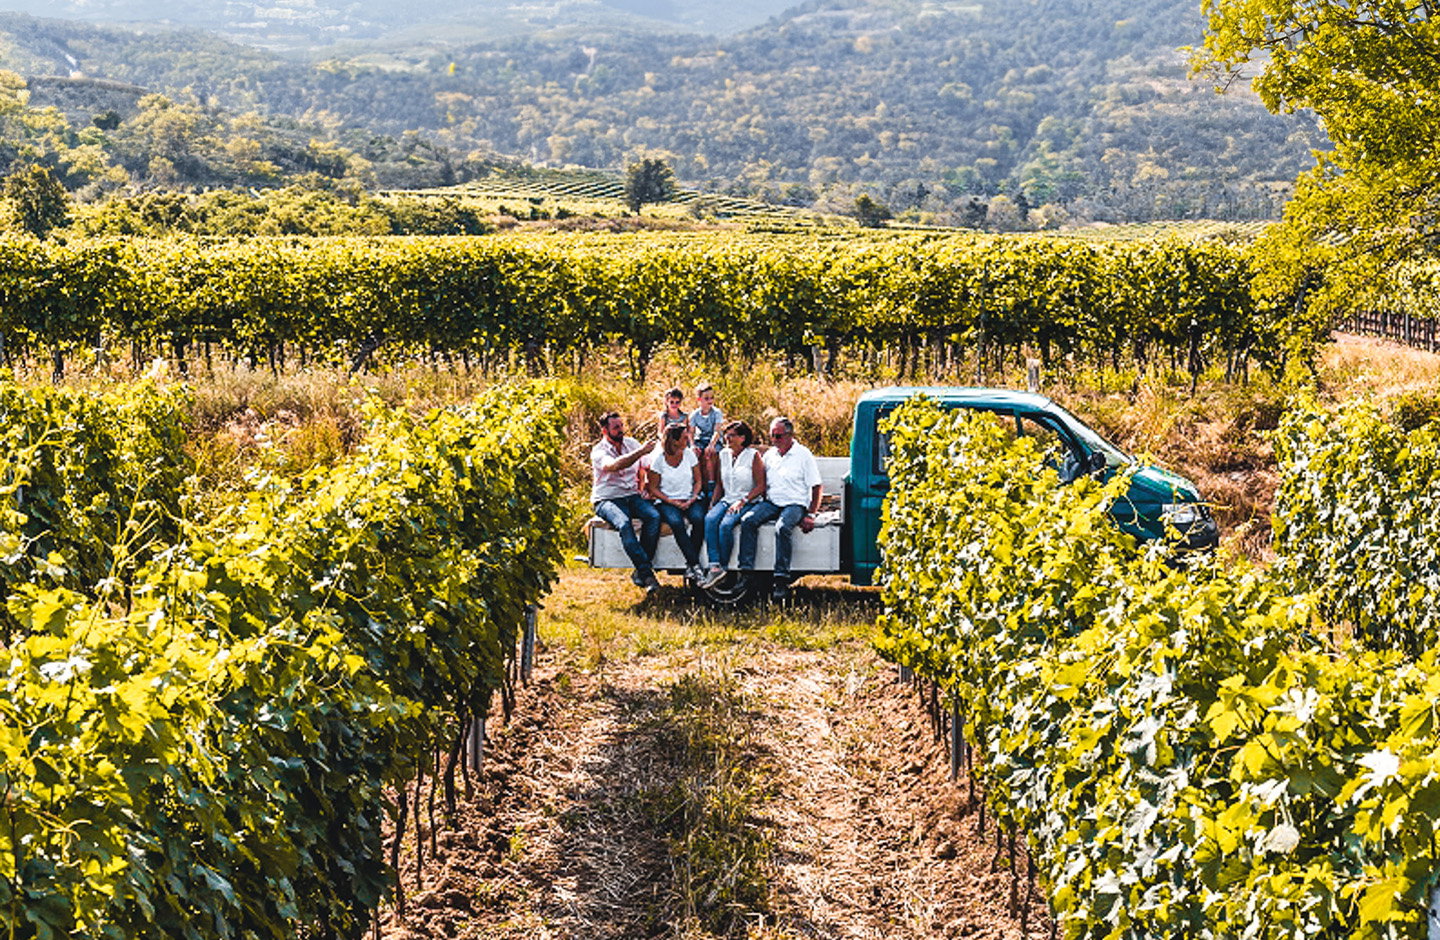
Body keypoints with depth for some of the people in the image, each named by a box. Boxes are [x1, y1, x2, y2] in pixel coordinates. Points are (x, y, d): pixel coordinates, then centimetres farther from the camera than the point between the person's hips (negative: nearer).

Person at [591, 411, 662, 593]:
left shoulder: (631, 443, 12)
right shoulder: (599, 451, -6)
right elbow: (614, 465, -27)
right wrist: (640, 451, -35)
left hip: (632, 496, 5)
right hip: (607, 501, -5)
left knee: (654, 516, -26)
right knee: (624, 523, -37)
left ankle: (640, 572, -25)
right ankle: (646, 572, -35)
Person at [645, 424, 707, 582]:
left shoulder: (689, 454, 5)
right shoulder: (658, 459, -4)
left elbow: (698, 481, 11)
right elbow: (653, 488, -1)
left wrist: (693, 498, -8)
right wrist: (672, 502, -14)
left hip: (689, 500, 3)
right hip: (666, 501, -2)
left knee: (699, 518, -31)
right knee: (676, 522, -35)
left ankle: (690, 567, -23)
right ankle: (695, 564, -32)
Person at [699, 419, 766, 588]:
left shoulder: (753, 456, -2)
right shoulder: (722, 455, 15)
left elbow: (761, 486, -6)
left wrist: (742, 502, -14)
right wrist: (712, 503, 5)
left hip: (748, 502, -5)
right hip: (726, 499, 5)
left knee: (726, 525, -33)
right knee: (710, 519, -28)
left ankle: (723, 567, -22)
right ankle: (714, 567, -36)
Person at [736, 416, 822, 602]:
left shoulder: (803, 455, 1)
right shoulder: (769, 455, 16)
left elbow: (816, 487, 0)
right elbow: (761, 483, 23)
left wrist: (810, 515, -9)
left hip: (795, 504, -5)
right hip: (771, 502, 5)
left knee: (782, 527, -36)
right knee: (748, 520, -24)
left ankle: (782, 581, -35)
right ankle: (746, 572, -27)